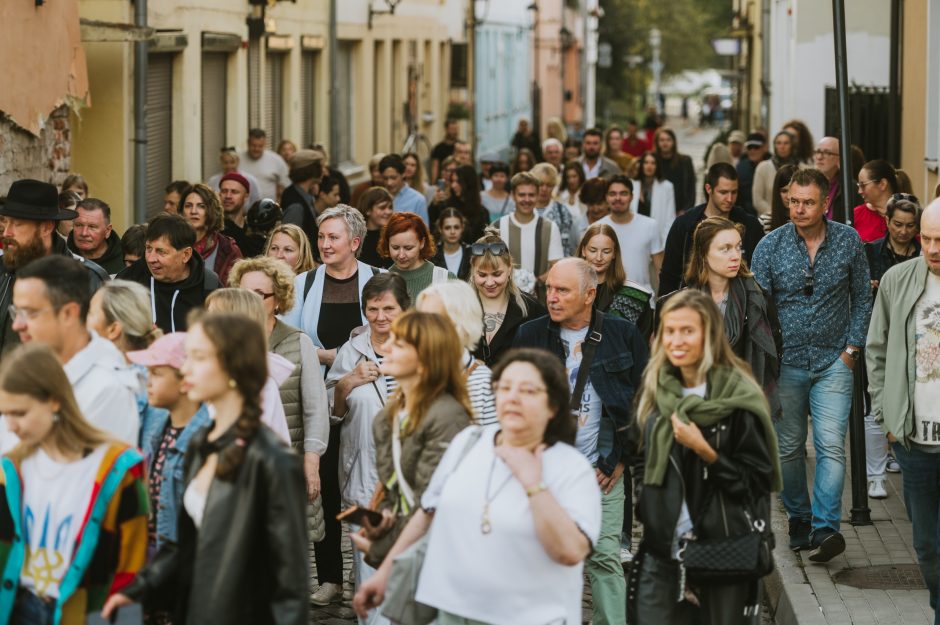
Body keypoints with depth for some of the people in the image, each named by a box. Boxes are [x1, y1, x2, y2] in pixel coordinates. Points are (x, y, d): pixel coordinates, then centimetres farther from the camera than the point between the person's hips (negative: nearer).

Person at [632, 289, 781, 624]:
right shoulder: (657, 392, 9)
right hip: (663, 551, 5)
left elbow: (759, 480, -10)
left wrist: (705, 452, -20)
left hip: (726, 554, -5)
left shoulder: (739, 398, -10)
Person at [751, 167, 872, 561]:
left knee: (831, 446, -13)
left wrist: (852, 348, 1)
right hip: (786, 362, 1)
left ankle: (825, 527, -18)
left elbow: (862, 297, 9)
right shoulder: (770, 246, -3)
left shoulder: (849, 242, -1)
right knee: (788, 448, 9)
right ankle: (798, 520, 25)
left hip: (833, 362, -1)